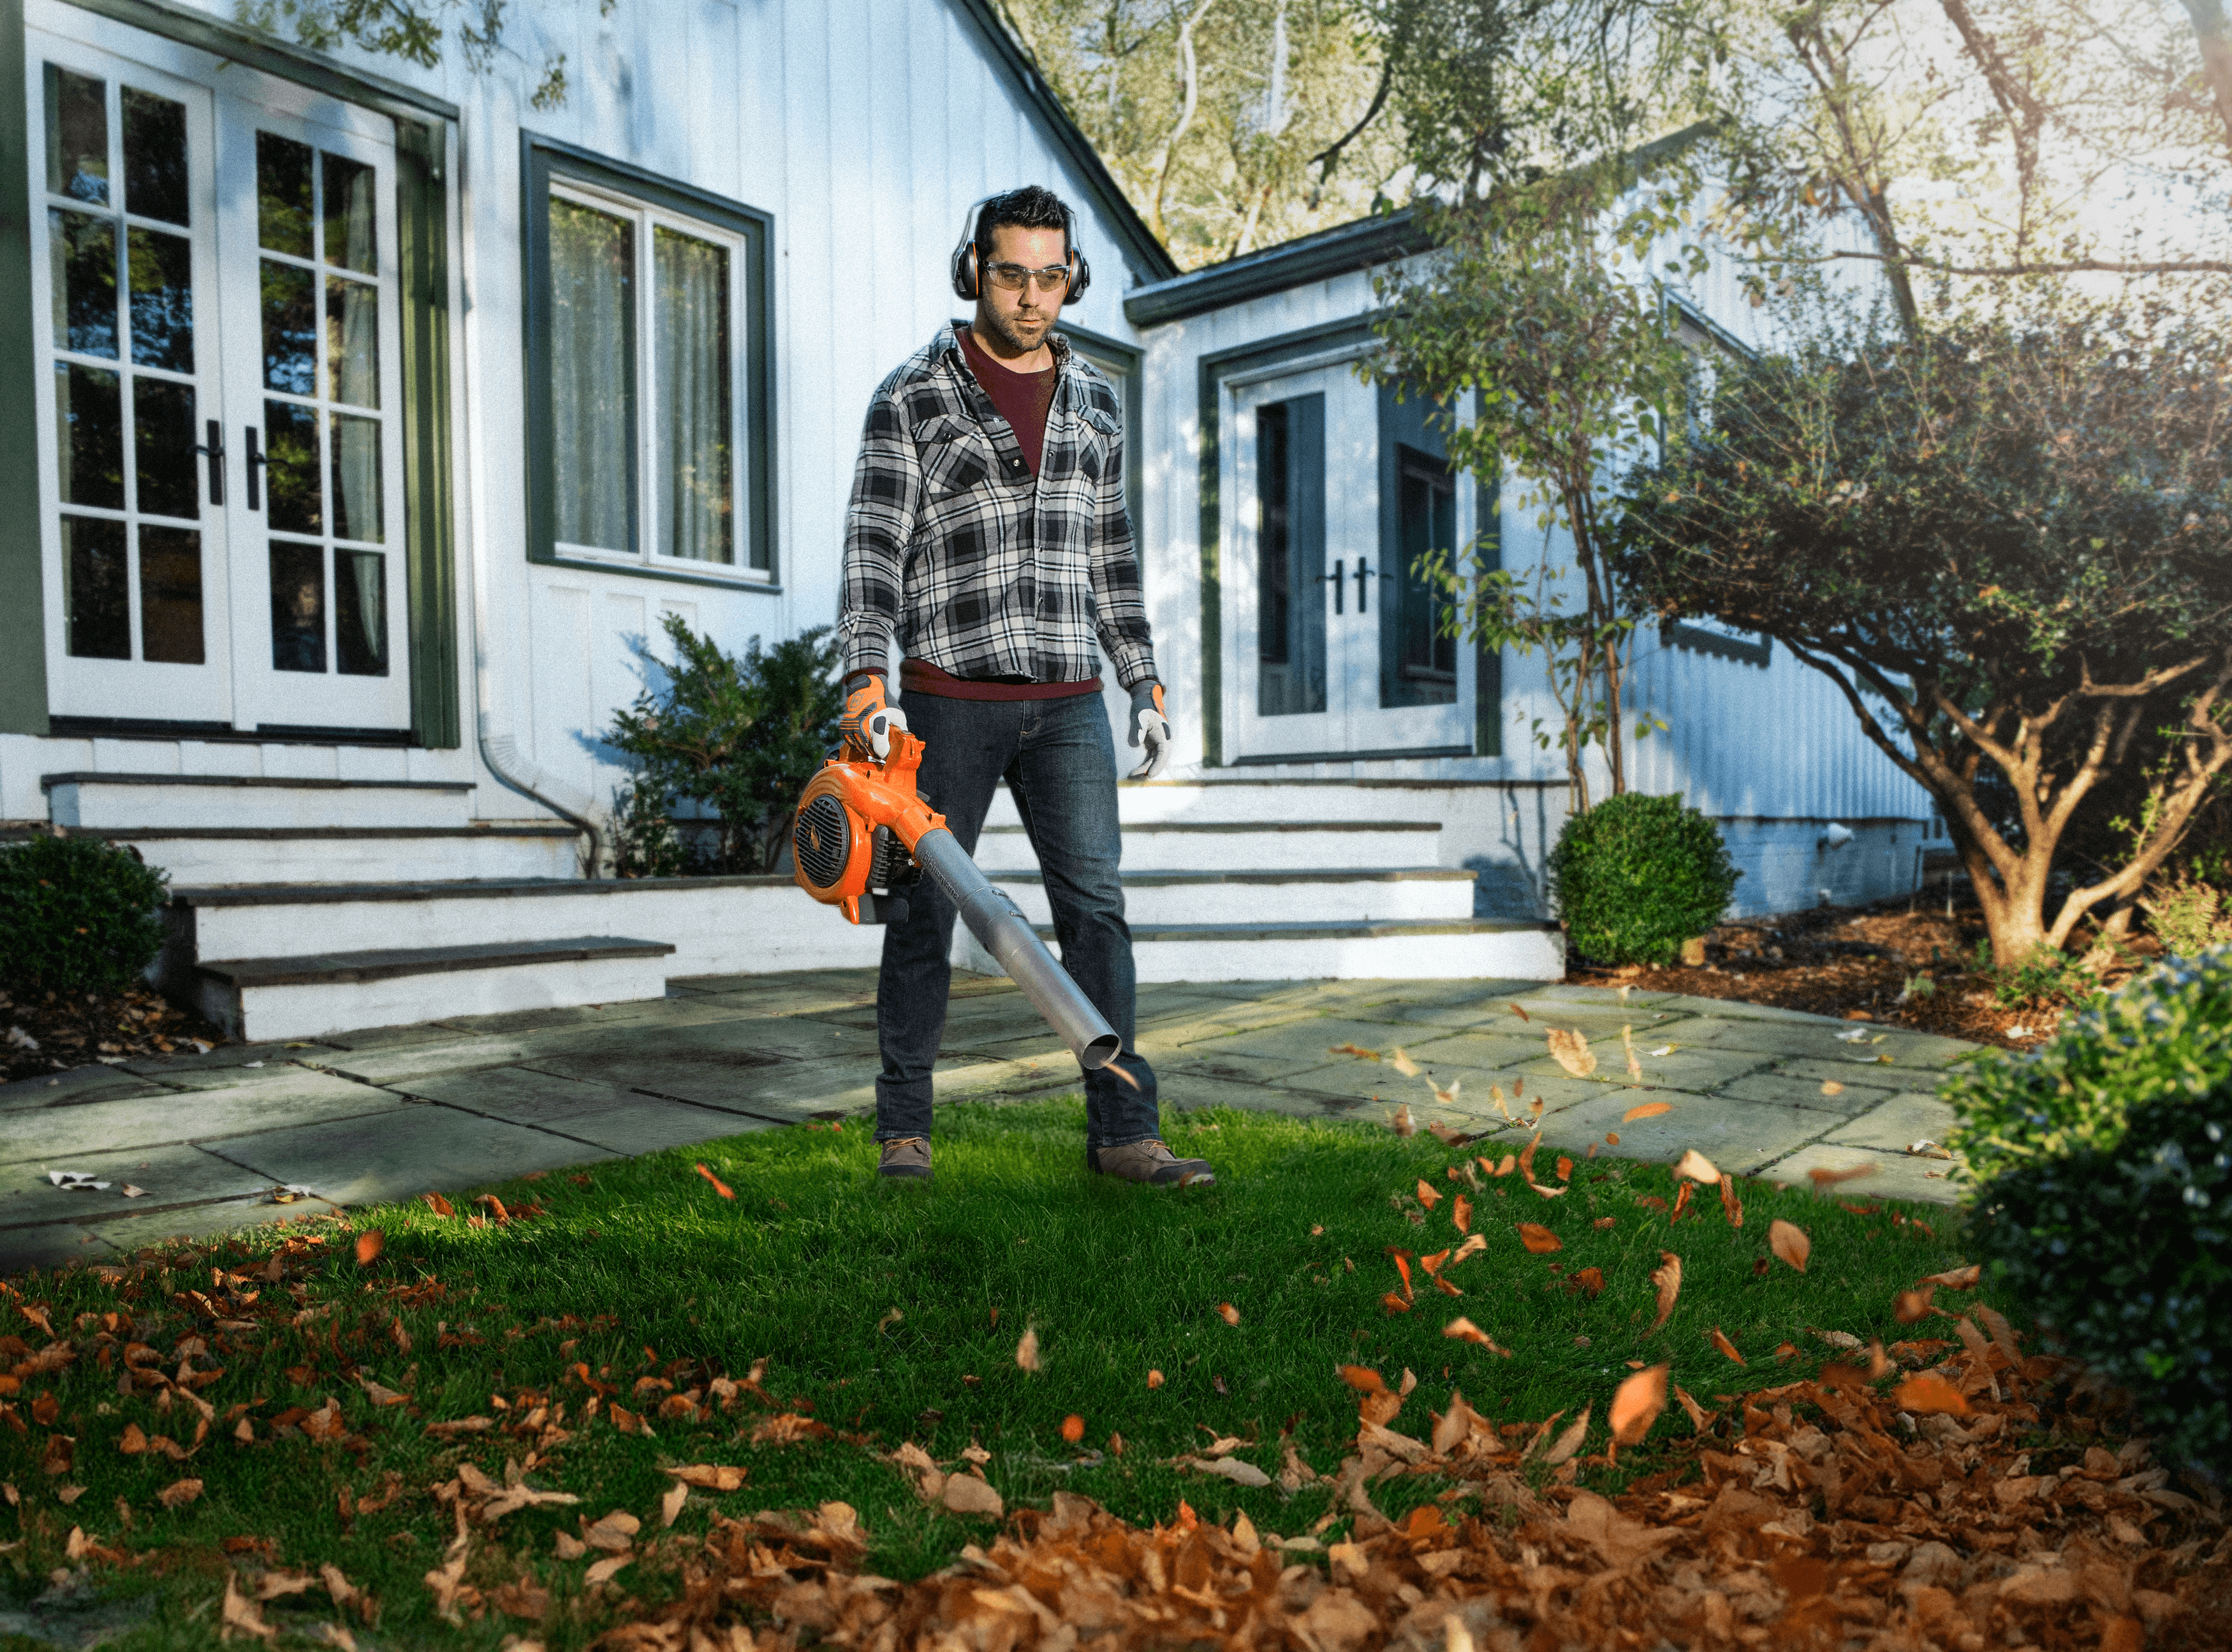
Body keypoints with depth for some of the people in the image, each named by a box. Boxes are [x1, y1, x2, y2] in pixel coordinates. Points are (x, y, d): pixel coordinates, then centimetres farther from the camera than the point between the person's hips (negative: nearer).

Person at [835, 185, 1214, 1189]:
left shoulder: (1095, 402, 15)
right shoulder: (913, 397, 0)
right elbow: (874, 545, -9)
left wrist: (1143, 684, 12)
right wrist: (869, 678, -23)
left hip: (1067, 702, 4)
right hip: (952, 698, -3)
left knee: (1096, 907, -2)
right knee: (926, 910, 4)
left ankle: (1123, 1133, 4)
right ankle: (904, 1127, 16)